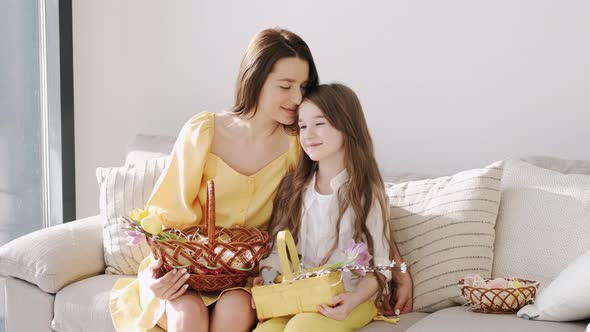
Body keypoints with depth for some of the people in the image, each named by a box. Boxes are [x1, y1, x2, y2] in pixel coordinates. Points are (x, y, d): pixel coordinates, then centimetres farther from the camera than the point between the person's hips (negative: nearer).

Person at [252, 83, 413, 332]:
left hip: (353, 298, -3)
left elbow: (379, 262, -4)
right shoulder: (294, 188, 9)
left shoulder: (367, 192, -3)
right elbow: (279, 247, 10)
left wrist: (355, 298, -21)